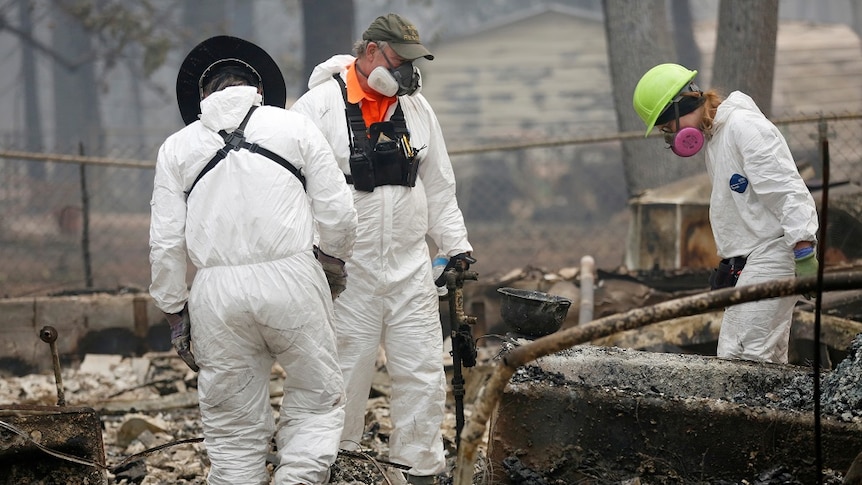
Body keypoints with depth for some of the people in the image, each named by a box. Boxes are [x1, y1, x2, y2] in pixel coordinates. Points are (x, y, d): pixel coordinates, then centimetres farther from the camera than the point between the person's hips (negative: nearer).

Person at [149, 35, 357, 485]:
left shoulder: (177, 147, 13)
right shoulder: (295, 127, 10)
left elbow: (166, 243, 7)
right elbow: (337, 213, 6)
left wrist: (175, 313, 15)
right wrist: (333, 260, 25)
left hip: (217, 291, 1)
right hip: (292, 277, -1)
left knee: (233, 429, 9)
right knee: (317, 401, 11)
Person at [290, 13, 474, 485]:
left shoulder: (415, 108, 9)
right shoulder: (319, 105, -8)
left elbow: (438, 185, 18)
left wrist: (455, 244, 13)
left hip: (410, 270, 5)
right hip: (347, 274, -5)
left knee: (423, 375, 6)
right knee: (343, 376, 0)